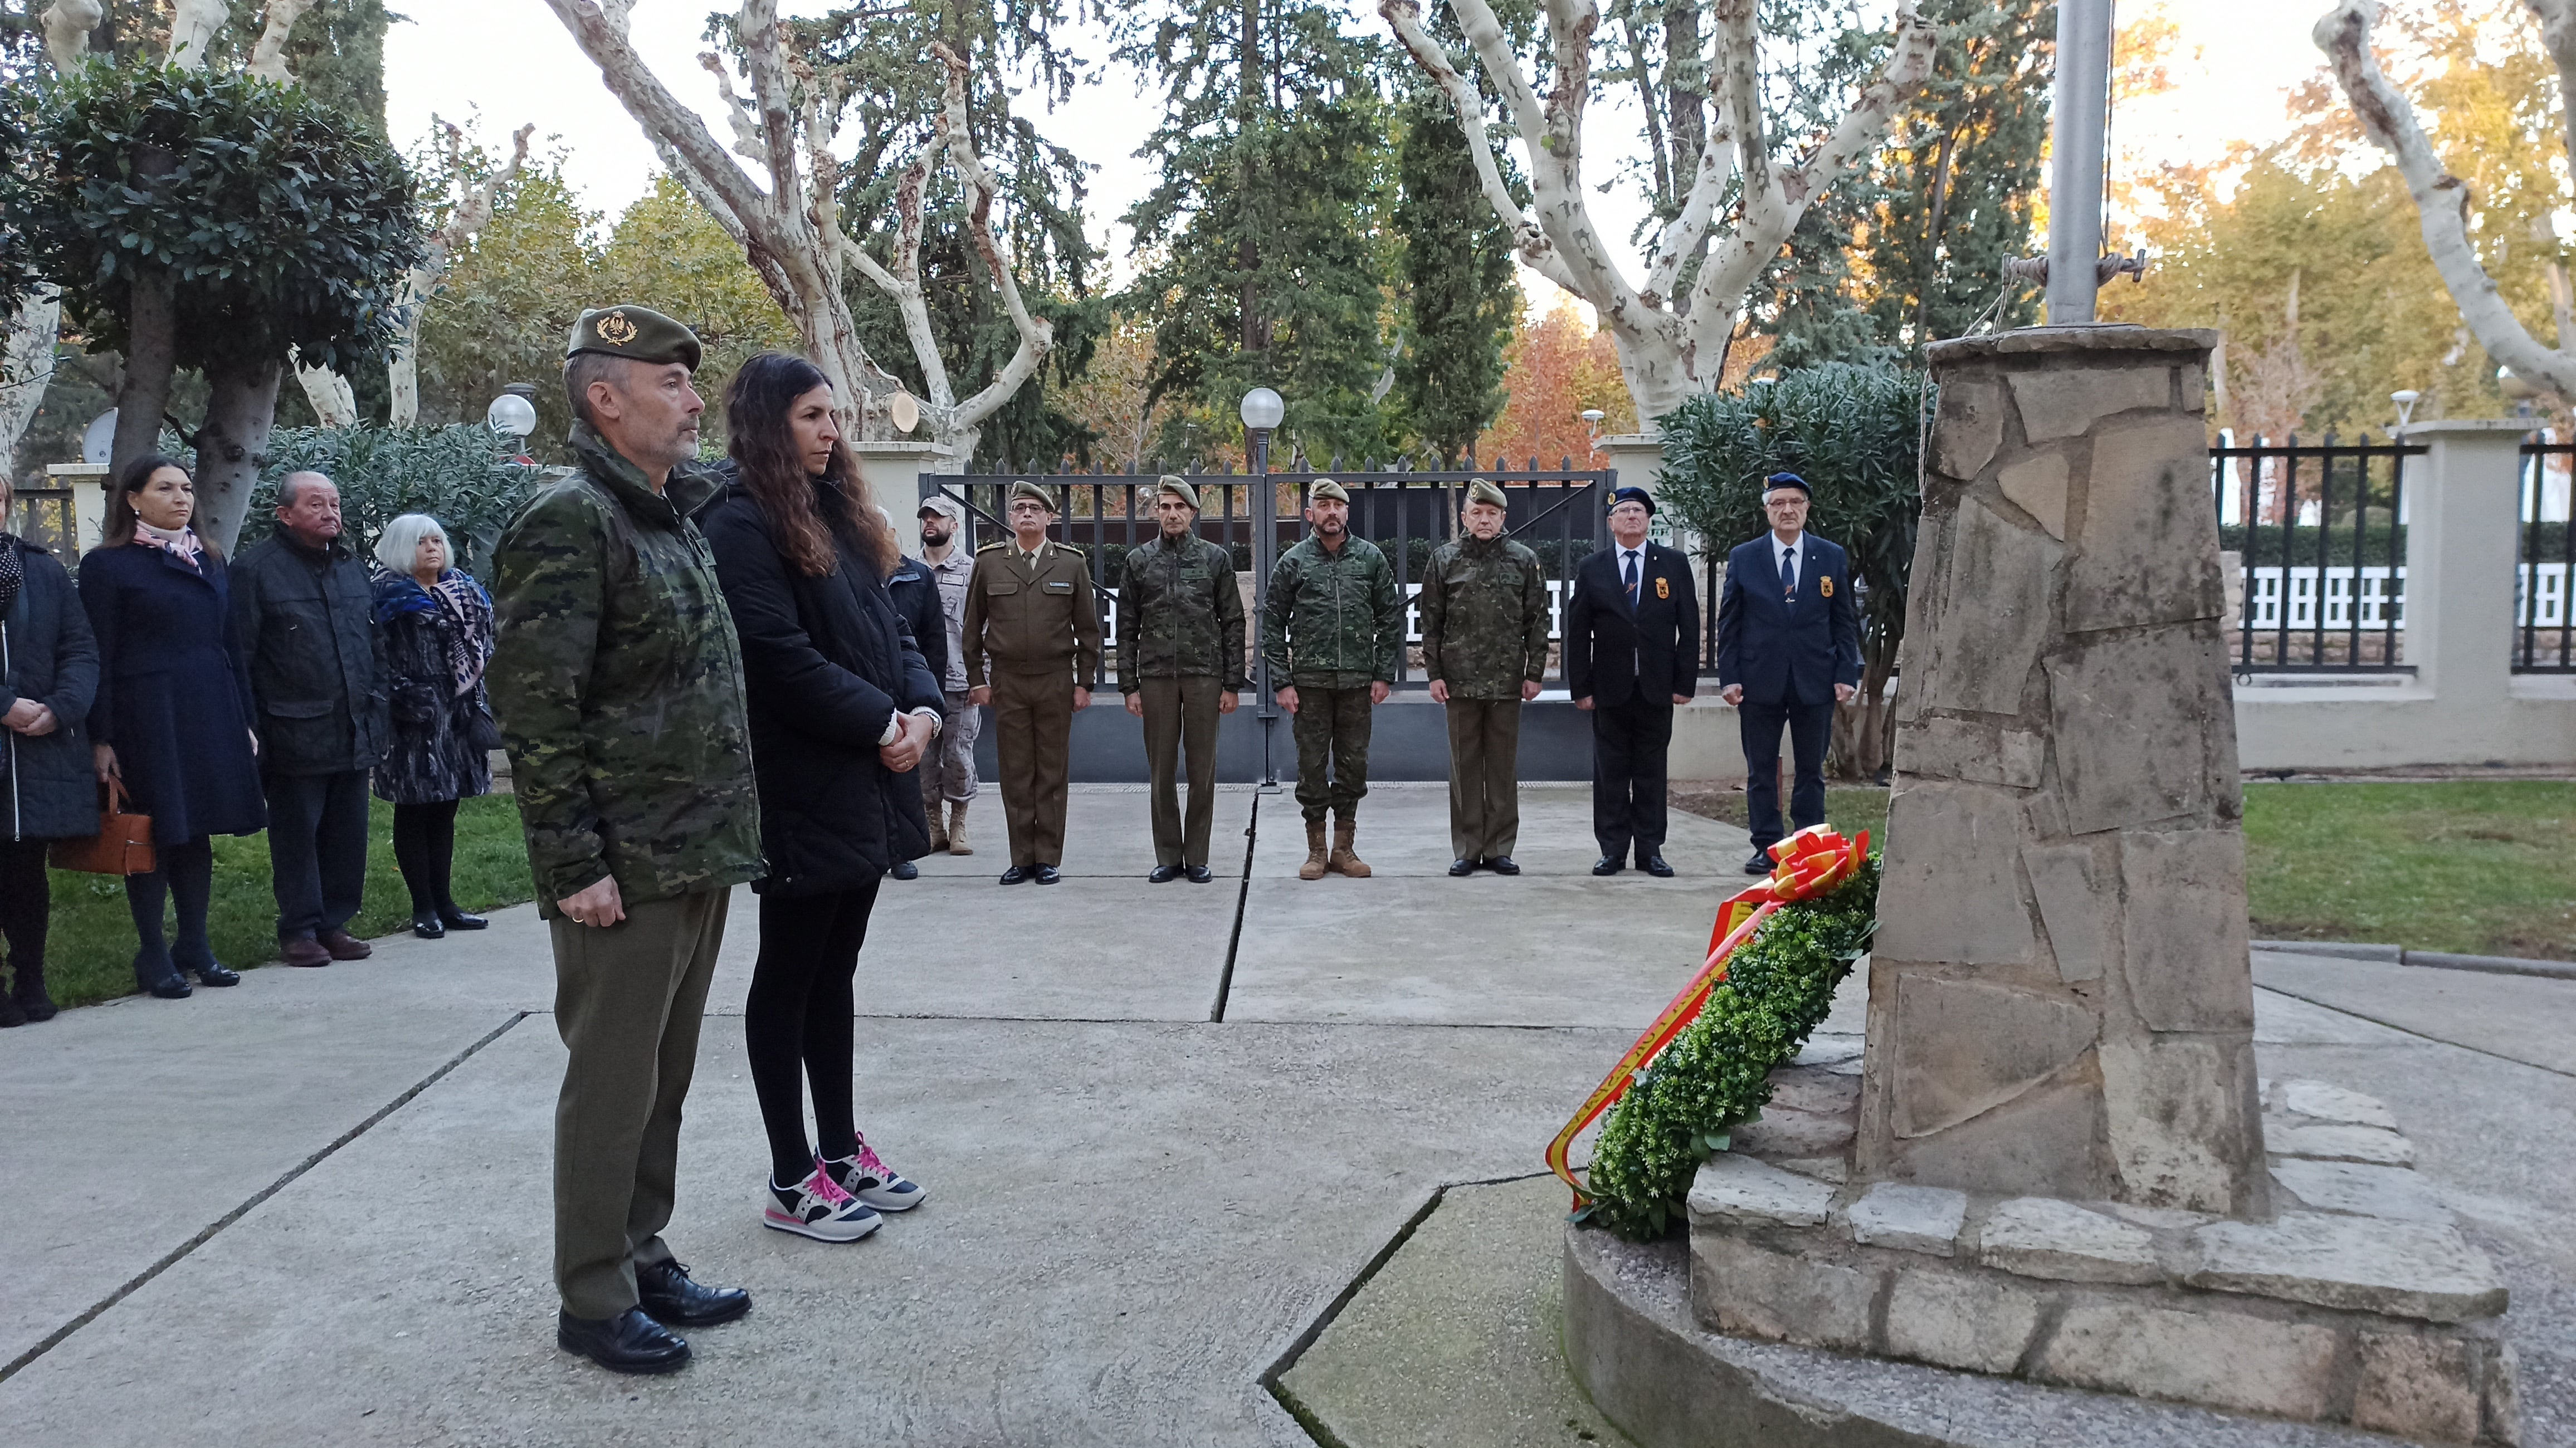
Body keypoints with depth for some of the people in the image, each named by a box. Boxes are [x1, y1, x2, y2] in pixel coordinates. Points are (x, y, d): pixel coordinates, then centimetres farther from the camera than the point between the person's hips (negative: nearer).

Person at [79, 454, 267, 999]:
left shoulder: (211, 561, 14)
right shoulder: (108, 564, -3)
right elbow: (99, 656, -7)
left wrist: (245, 722, 11)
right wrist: (101, 738, -11)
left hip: (211, 715, 5)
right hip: (146, 716, -5)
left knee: (198, 830, 10)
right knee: (154, 834, -1)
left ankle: (195, 945, 19)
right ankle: (153, 954, 10)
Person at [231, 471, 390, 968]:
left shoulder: (352, 568, 16)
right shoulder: (257, 568, -5)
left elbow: (376, 646, 22)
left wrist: (378, 712, 15)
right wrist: (251, 728, -11)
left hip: (354, 734, 6)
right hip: (295, 735, -6)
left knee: (348, 833, 9)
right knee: (297, 833, 2)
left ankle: (335, 922, 19)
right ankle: (299, 929, 12)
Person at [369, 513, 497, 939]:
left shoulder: (464, 592, 14)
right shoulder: (389, 598, -5)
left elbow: (479, 653, 17)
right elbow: (383, 663, -12)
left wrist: (479, 709, 10)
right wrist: (408, 701, -18)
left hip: (456, 717, 6)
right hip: (414, 722, -6)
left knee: (444, 812, 11)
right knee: (414, 813, 3)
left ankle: (444, 903, 17)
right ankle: (424, 907, 8)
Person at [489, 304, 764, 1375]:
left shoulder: (680, 516, 14)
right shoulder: (570, 524, -13)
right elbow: (533, 707, -18)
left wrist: (729, 836, 17)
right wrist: (573, 866, -19)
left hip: (700, 861, 9)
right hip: (625, 873, -8)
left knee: (664, 1075, 17)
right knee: (612, 1084, 2)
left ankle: (643, 1258, 30)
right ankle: (594, 1301, 15)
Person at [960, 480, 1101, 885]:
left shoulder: (1071, 563, 5)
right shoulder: (988, 562, 6)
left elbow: (1088, 629, 6)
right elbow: (972, 627, 9)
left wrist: (1084, 682, 1)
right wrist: (976, 680, 4)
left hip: (1056, 682, 0)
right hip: (1006, 683, 1)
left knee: (1052, 773, 3)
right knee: (1015, 774, 3)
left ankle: (1049, 858, 9)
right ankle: (1022, 859, 10)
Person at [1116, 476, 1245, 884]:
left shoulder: (1216, 558, 5)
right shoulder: (1139, 560, 8)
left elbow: (1233, 624, 4)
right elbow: (1127, 628, 7)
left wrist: (1233, 684, -2)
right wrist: (1129, 685, 1)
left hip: (1204, 675, -1)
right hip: (1156, 677, 1)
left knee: (1202, 770, 3)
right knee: (1162, 771, 5)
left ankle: (1197, 857, 11)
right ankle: (1168, 857, 13)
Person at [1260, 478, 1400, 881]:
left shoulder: (1370, 558, 6)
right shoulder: (1293, 561, 3)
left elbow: (1391, 617, 8)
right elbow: (1273, 622, 3)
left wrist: (1384, 674, 1)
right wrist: (1282, 681, -4)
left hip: (1358, 681, 1)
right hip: (1310, 680, -1)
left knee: (1353, 765, 6)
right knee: (1312, 766, 2)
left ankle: (1344, 848, 17)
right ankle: (1316, 851, 13)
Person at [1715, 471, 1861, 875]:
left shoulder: (1833, 558, 6)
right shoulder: (1743, 558, 4)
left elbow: (1846, 622, 7)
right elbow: (1729, 624, 3)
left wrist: (1847, 675, -3)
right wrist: (1729, 677, -5)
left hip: (1816, 682, 1)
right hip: (1759, 682, 0)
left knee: (1811, 771, 6)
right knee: (1761, 771, 4)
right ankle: (1766, 848, 12)